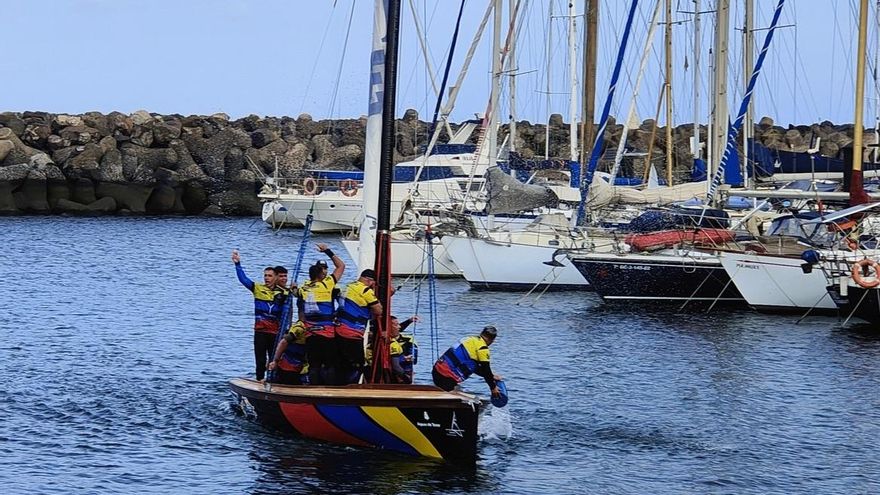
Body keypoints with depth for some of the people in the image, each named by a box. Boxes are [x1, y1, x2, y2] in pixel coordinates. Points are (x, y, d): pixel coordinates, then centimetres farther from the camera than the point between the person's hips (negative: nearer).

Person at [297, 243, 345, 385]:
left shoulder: (303, 289, 7)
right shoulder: (326, 285, -5)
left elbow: (300, 312, 11)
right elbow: (341, 266, 6)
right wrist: (328, 251, 13)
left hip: (310, 334, 5)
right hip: (328, 333, -4)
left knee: (314, 366, 5)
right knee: (330, 365, -1)